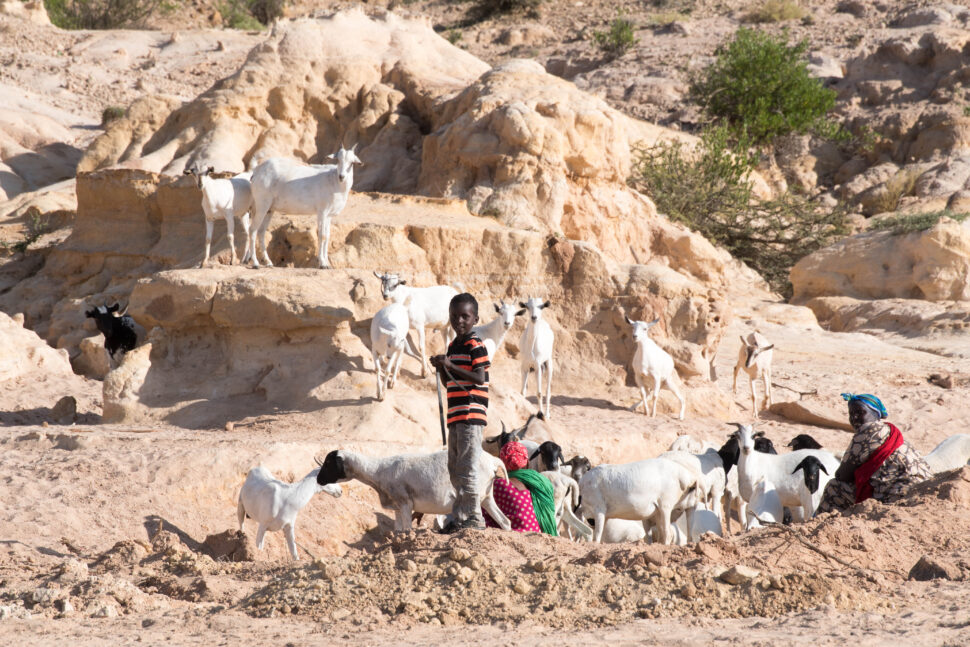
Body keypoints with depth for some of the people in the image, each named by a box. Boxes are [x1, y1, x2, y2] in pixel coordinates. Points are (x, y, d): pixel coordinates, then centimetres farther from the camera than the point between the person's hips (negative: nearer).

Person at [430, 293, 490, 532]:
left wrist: (450, 366, -20)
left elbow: (480, 378, -18)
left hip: (471, 414, -9)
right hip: (455, 415, 9)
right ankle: (459, 517, 17)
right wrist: (441, 368, 4)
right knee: (455, 468, 11)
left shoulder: (475, 346, -8)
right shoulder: (453, 346, 18)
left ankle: (475, 517, -8)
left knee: (467, 467, -11)